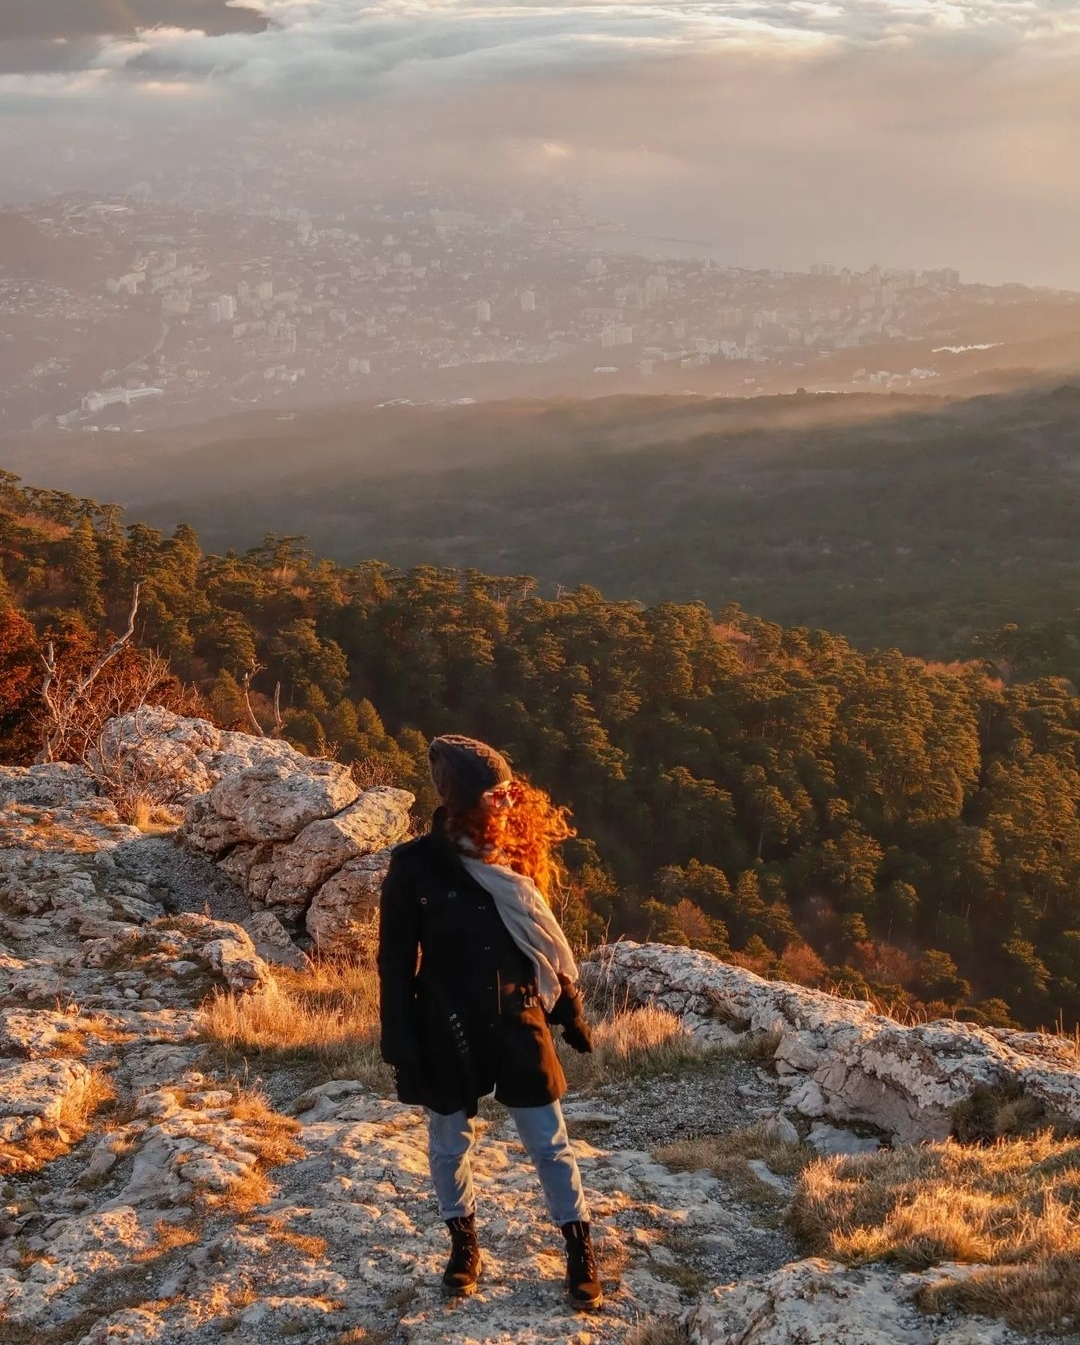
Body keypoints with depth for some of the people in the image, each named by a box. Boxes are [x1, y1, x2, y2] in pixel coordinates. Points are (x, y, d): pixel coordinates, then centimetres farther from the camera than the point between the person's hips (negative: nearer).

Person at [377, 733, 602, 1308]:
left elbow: (546, 940, 10)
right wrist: (401, 1043, -10)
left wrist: (569, 1010, 13)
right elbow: (396, 961, -8)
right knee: (448, 1143, 14)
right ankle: (463, 1243, 35)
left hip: (517, 1024, 2)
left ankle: (579, 1250, 19)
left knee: (549, 1142, 5)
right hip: (446, 1031, -2)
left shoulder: (516, 858, -1)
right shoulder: (415, 866, -12)